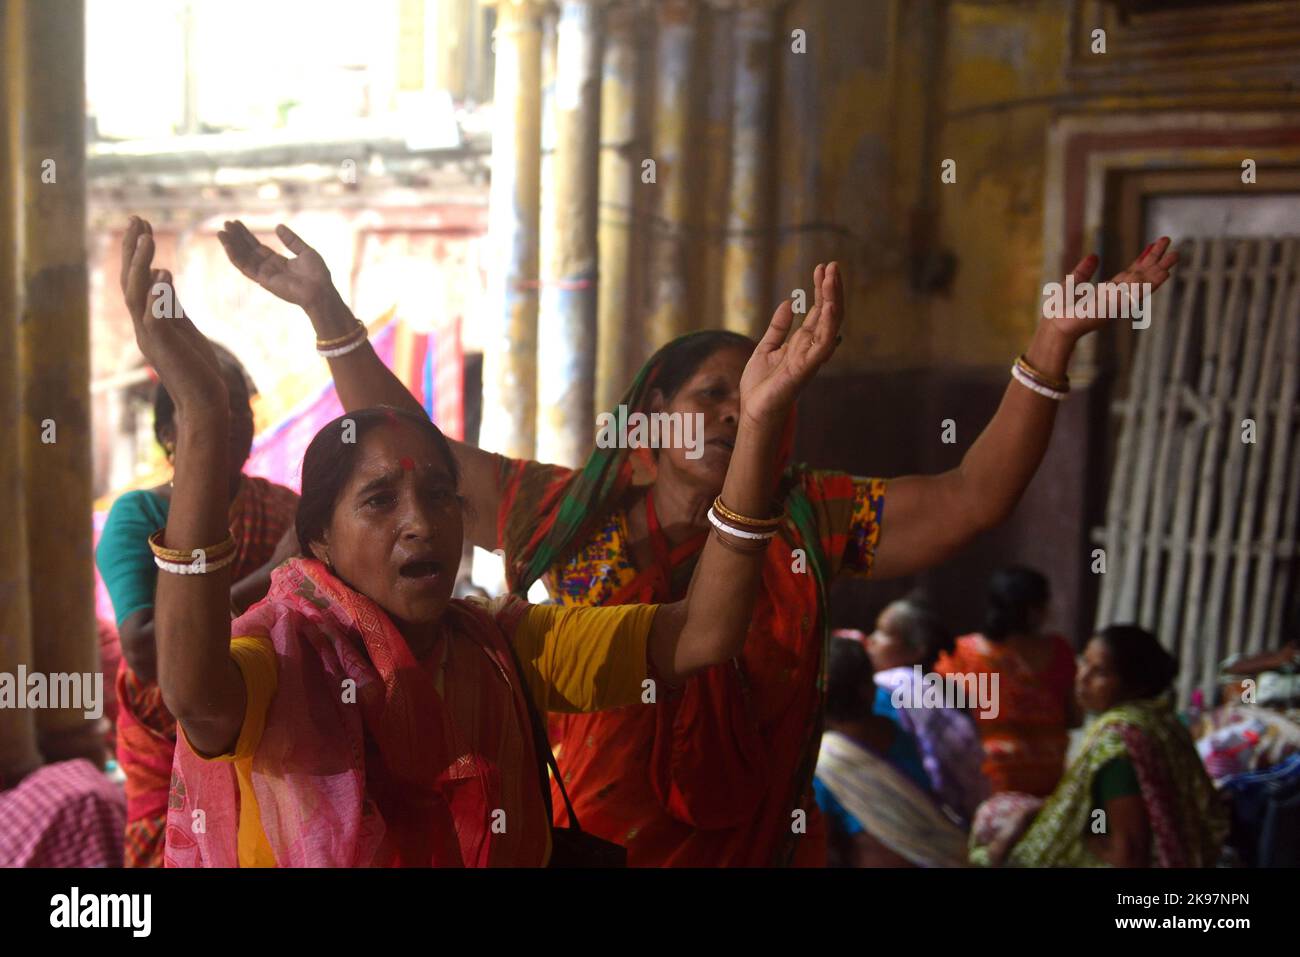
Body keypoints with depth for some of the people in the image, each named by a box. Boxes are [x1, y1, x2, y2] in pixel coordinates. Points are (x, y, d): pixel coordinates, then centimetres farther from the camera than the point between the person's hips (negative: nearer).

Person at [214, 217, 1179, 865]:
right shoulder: (573, 512, 0)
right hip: (589, 845, 0)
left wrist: (1051, 349, -19)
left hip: (757, 847, 0)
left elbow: (973, 496, -8)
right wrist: (330, 313, -4)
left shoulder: (811, 522, -1)